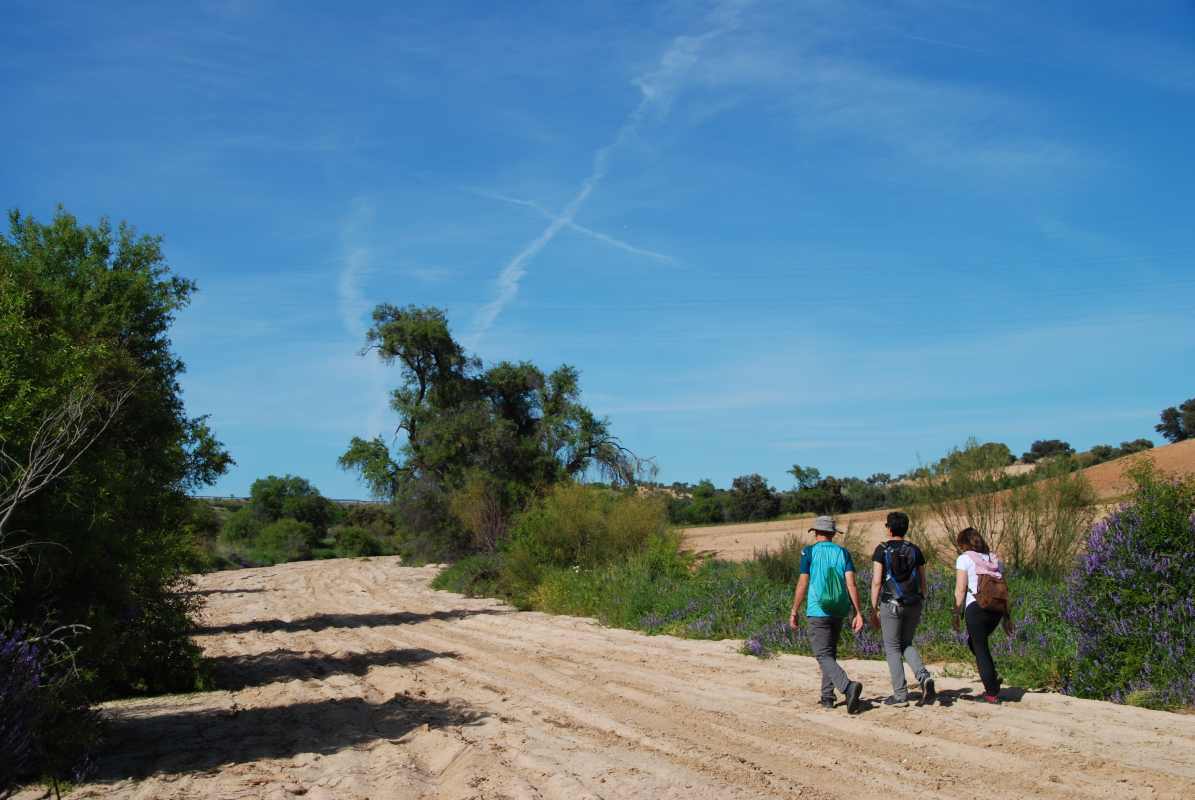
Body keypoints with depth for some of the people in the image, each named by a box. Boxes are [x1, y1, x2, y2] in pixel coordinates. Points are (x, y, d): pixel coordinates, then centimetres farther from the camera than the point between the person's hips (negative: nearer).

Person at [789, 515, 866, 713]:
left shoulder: (809, 552, -3)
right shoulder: (842, 552, 6)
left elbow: (802, 585, -6)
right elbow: (851, 583, -3)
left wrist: (794, 612, 2)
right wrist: (858, 613, -3)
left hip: (817, 612, -5)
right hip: (839, 612, 5)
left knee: (824, 656, -6)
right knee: (830, 653, 18)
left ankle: (848, 686, -27)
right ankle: (827, 697, 19)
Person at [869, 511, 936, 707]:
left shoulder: (882, 550, -4)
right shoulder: (915, 550, 7)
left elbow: (876, 581, -9)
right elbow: (923, 582, 7)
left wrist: (874, 610, -3)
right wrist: (920, 608, 16)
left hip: (891, 604, -4)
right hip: (913, 603, 4)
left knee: (892, 648, 6)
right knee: (906, 644, 19)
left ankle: (900, 695, 3)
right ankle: (924, 676, -5)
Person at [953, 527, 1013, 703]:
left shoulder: (964, 559, -1)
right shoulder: (994, 558, 16)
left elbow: (960, 590, -6)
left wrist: (956, 613, 0)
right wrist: (1006, 617, 18)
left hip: (976, 607, -6)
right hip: (997, 607, 6)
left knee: (980, 648, 6)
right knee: (974, 642, 24)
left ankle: (992, 692, 8)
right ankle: (993, 678, 11)